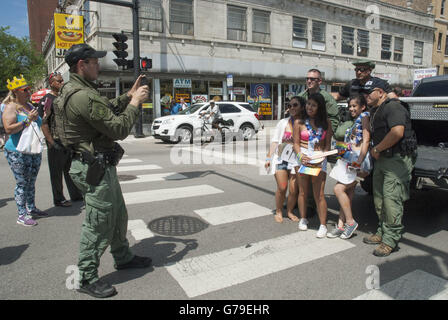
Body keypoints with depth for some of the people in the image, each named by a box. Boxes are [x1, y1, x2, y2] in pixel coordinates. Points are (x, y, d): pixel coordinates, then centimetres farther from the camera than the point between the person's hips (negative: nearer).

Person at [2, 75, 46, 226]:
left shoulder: (30, 105, 12)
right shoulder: (11, 107, -10)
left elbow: (38, 124, 26)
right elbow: (9, 129, -21)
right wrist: (28, 120, -24)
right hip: (18, 152, -7)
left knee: (31, 182, 15)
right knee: (22, 183, -2)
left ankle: (31, 209, 26)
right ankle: (22, 215, 6)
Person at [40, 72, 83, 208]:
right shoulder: (46, 99, -10)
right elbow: (43, 123, -15)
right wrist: (51, 143, -20)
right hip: (56, 142, -7)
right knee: (56, 172, 3)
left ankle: (76, 195, 26)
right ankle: (58, 199, 14)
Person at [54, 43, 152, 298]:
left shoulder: (78, 90, 13)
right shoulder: (83, 96, -23)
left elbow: (108, 110, 22)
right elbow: (119, 129, -23)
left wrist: (129, 96, 12)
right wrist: (135, 102, -11)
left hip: (102, 166, 11)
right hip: (95, 169, -11)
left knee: (118, 215, 22)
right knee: (98, 225, 1)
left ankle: (123, 257, 40)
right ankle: (88, 279, 18)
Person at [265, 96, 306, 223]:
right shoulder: (283, 122, 3)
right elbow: (275, 141, 5)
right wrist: (269, 157, 1)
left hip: (296, 160, 0)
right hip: (280, 158, 0)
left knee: (294, 190, 2)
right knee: (281, 188, -5)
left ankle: (290, 211, 26)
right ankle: (278, 212, 17)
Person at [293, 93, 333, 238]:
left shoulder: (326, 123, 6)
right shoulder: (299, 122, 3)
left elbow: (327, 144, 5)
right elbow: (296, 143, 3)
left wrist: (321, 157, -12)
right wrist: (300, 156, -14)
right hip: (302, 159, 1)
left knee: (319, 194, -3)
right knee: (303, 192, 8)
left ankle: (323, 225, 5)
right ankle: (303, 219, 26)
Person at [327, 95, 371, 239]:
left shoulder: (364, 116, -4)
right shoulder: (356, 121, 23)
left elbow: (366, 140, -13)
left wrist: (359, 162, -20)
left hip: (358, 159, -9)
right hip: (350, 159, 9)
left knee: (339, 189, -14)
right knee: (348, 192, 6)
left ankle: (350, 222, -3)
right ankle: (341, 226, 8)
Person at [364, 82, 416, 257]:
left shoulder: (393, 107, -12)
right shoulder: (375, 111, 18)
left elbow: (397, 132, -26)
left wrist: (377, 149, -16)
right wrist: (374, 151, 8)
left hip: (398, 159, -10)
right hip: (381, 159, 10)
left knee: (391, 199, -10)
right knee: (379, 198, 13)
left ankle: (390, 240, -1)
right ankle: (382, 233, 25)